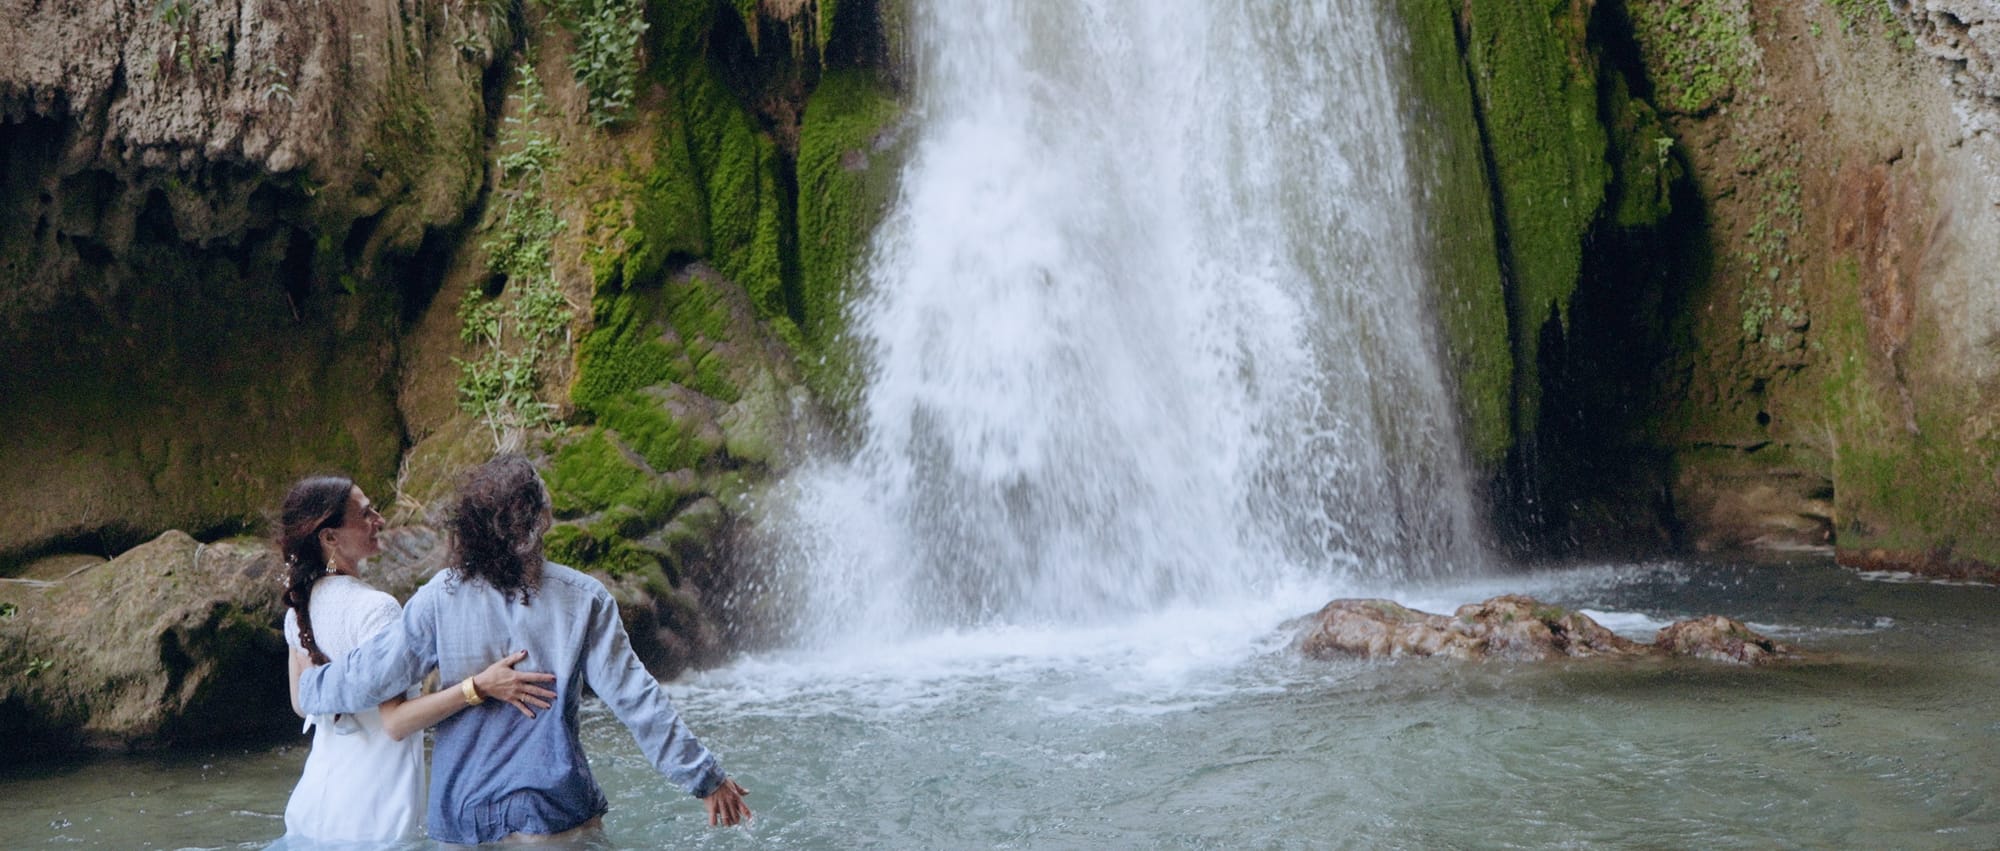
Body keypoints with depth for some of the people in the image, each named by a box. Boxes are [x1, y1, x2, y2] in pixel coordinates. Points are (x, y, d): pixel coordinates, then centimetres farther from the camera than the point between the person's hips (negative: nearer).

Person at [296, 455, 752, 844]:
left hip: (461, 823, 2)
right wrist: (705, 777, -2)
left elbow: (367, 677, -2)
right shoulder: (582, 599, -8)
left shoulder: (438, 599, -6)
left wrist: (307, 686, 21)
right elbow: (635, 698, -8)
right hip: (558, 819, -2)